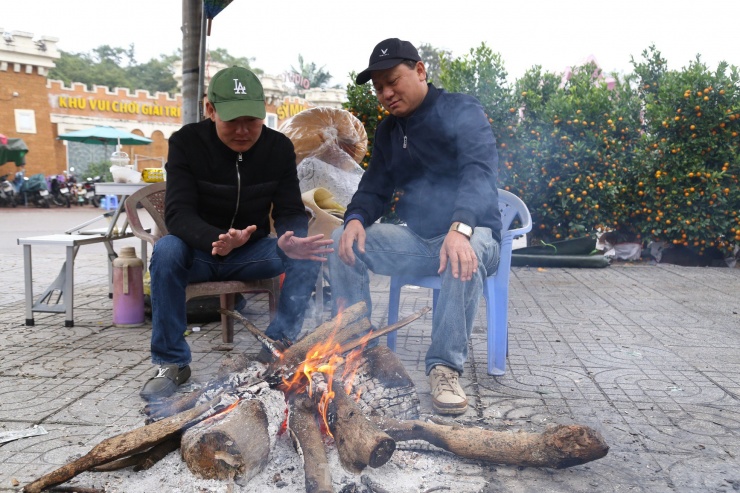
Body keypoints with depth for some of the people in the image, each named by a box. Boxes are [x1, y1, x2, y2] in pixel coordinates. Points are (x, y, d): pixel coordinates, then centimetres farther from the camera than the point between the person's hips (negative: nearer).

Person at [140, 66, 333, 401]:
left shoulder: (279, 147, -7)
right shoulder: (186, 142, -13)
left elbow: (290, 211, -9)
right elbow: (178, 214, -24)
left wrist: (290, 238, -36)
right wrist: (216, 241, -47)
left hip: (252, 253, 2)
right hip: (199, 253, -1)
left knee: (308, 253, -24)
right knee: (166, 250, -34)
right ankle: (171, 362, -17)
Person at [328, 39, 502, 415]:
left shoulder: (462, 111, -8)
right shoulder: (387, 131, 12)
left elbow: (480, 170, -24)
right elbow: (374, 188, 13)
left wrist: (460, 229, -43)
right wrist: (356, 219, -13)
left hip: (471, 234, -5)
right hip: (415, 240, 6)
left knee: (467, 253, -39)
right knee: (343, 241, -12)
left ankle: (445, 366, -27)